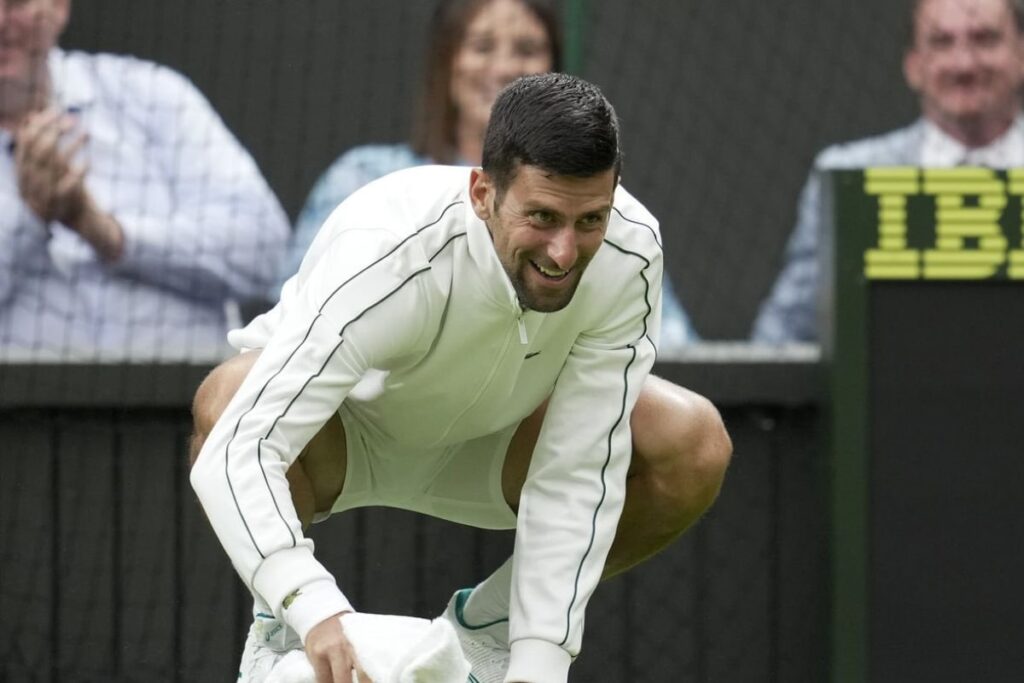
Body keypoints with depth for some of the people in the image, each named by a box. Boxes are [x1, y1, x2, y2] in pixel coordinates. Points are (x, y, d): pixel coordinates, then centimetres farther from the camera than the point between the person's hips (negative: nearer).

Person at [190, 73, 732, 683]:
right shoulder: (386, 257, -41)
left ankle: (489, 619, 3)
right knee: (225, 399, -38)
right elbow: (233, 454, -48)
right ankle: (278, 623, -6)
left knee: (695, 444, -21)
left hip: (484, 439, 3)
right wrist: (314, 608, -63)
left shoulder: (629, 251, -30)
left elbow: (577, 475, -25)